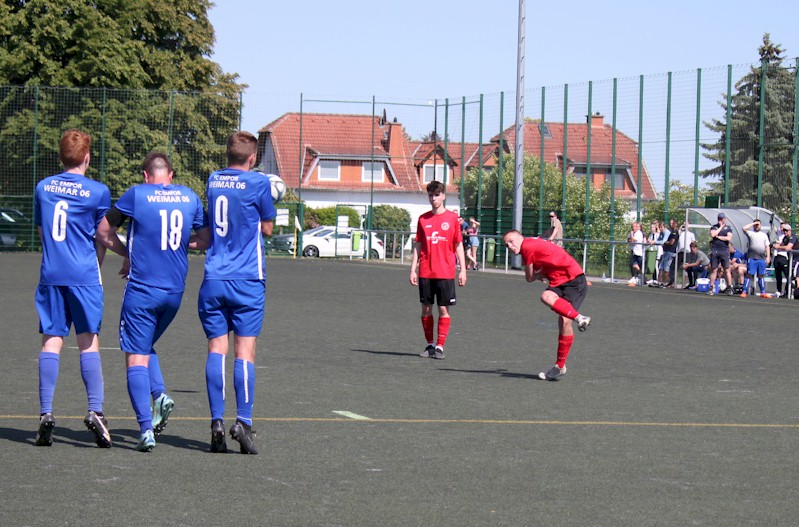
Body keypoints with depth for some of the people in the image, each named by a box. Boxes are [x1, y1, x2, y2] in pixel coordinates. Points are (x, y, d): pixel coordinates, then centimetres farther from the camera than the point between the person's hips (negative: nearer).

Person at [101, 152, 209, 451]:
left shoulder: (137, 195, -5)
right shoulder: (190, 197, 6)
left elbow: (104, 228, 5)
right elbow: (205, 240, 13)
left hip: (142, 289, -4)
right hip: (175, 292, 4)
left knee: (136, 358, -2)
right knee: (146, 347, 24)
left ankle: (146, 430, -12)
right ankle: (160, 395, -2)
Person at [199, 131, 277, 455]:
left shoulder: (213, 180, 11)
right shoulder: (258, 183, -4)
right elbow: (267, 229, 5)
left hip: (214, 280, 4)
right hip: (247, 280, -3)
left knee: (216, 349, 2)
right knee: (244, 352, -5)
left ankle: (217, 422, -4)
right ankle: (243, 422, -13)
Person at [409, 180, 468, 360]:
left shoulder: (452, 218, 2)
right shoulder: (423, 219, 7)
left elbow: (458, 245, 4)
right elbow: (417, 245, 10)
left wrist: (462, 270, -1)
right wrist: (413, 270, 4)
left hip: (445, 273, -2)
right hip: (425, 272, 2)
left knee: (444, 309, -3)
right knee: (426, 308, 5)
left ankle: (440, 347, 0)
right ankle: (430, 344, 16)